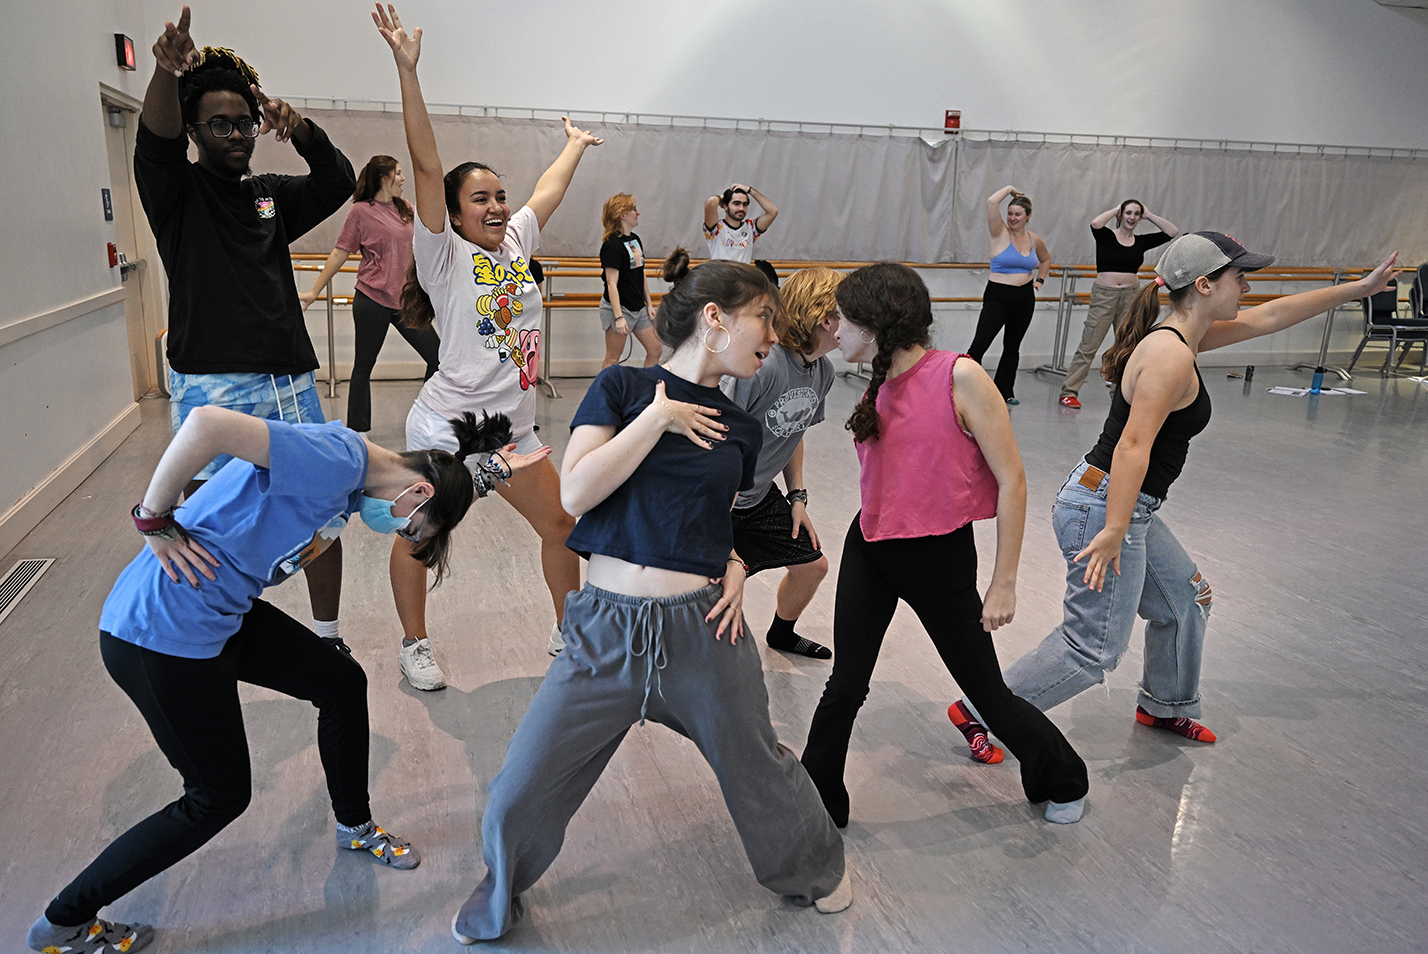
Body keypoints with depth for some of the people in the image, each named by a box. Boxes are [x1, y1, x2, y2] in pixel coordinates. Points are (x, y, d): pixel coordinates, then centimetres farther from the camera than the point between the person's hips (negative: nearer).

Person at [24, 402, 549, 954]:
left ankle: (355, 826, 40)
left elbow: (448, 489, 23)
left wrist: (491, 470, 7)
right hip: (158, 634, -10)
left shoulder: (356, 477, 6)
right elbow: (206, 423, -36)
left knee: (343, 682, 16)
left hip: (222, 613, 10)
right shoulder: (334, 460, -25)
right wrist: (155, 523, -26)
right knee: (219, 797, 7)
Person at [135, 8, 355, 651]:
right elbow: (155, 143, -16)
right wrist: (167, 72, -37)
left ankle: (328, 640, 23)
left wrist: (300, 131, -18)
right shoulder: (177, 192, 4)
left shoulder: (272, 195, 17)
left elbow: (338, 182, 3)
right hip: (212, 390, -4)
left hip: (292, 385, 5)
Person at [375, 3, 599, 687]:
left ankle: (569, 632, 30)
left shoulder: (517, 240, 7)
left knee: (560, 524, 11)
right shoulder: (444, 255, -9)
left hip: (512, 430, 6)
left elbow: (549, 189, 22)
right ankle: (415, 644, 29)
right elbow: (427, 168, -19)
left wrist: (576, 143, 37)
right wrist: (407, 70, -26)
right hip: (445, 428, -6)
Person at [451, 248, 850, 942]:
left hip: (703, 630, 3)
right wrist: (659, 416, -12)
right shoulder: (623, 387, -2)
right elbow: (576, 493, -13)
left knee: (757, 771, 15)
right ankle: (498, 900, 35)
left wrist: (735, 563, 1)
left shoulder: (738, 430, 8)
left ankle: (812, 869, 48)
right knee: (519, 797, 2)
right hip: (605, 629, -2)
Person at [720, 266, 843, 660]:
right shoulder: (762, 364, -31)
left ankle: (781, 634, 47)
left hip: (758, 497, 9)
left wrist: (797, 497, 11)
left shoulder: (823, 371, -2)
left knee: (812, 564, 18)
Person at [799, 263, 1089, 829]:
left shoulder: (960, 377, -19)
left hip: (940, 556, -5)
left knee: (987, 692, 12)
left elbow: (1011, 479, -16)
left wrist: (1004, 582, -13)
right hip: (869, 550, 5)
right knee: (845, 688, 6)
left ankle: (1062, 779, 40)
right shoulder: (880, 386, 1)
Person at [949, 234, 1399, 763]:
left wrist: (1360, 287, 28)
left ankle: (1164, 705, 46)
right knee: (1093, 649, -3)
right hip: (1104, 508, -10)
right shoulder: (1172, 354, -20)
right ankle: (976, 710, 7)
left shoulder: (1178, 337, 10)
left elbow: (1268, 316, 22)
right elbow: (1134, 446, -27)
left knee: (1185, 598, 25)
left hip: (1129, 509, 10)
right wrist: (1114, 531, -29)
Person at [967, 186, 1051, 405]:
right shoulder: (1000, 233, -6)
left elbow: (1046, 259, 28)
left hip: (1025, 299, 5)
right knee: (980, 344, -14)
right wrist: (1010, 189, -5)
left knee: (1012, 345, 12)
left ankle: (1004, 392, 21)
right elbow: (992, 202, -19)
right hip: (998, 296, -5)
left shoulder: (1034, 239, 7)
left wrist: (1040, 280, 14)